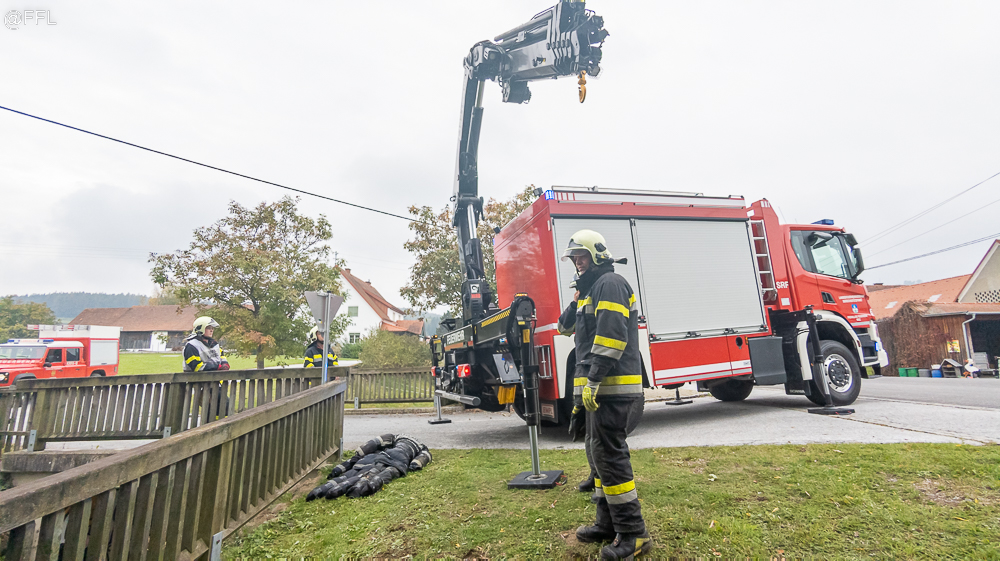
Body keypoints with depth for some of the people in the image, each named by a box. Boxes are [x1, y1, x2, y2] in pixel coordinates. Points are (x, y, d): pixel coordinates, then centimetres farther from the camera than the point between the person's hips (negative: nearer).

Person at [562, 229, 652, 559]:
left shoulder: (609, 283, -9)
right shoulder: (593, 289, 23)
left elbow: (611, 335, -21)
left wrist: (593, 380, -23)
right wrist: (587, 384, 21)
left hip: (612, 385, -10)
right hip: (601, 388, 10)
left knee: (609, 454, -7)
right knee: (601, 451, 14)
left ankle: (633, 534, 3)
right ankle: (608, 524, 25)